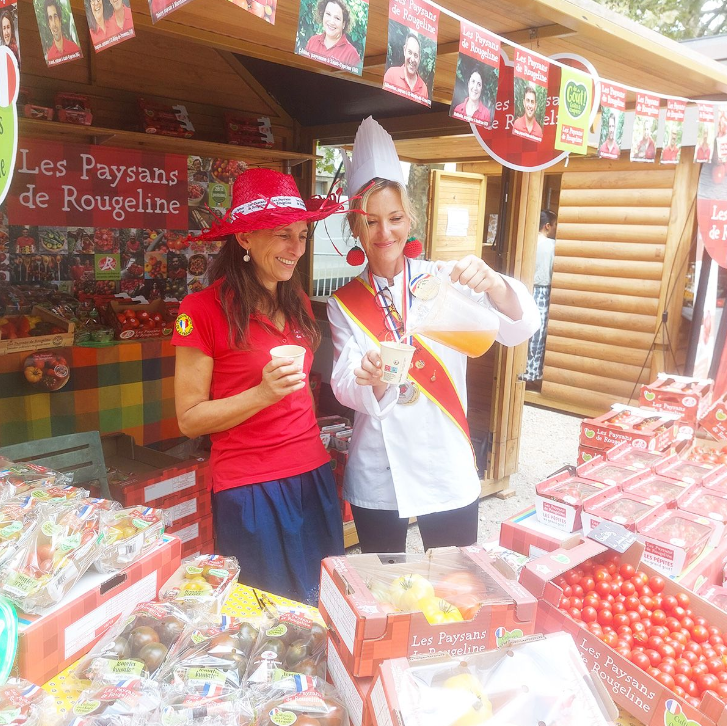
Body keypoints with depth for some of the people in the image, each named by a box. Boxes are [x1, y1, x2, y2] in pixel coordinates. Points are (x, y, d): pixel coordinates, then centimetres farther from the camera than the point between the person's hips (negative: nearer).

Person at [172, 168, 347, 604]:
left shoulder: (298, 303, 8)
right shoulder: (204, 310, -11)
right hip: (249, 490, -6)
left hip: (313, 477, 6)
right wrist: (262, 393, -21)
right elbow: (190, 419, -9)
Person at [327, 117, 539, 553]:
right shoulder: (345, 303, 1)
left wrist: (493, 284, -35)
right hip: (378, 479, 1)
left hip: (448, 472, -1)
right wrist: (371, 379, -31)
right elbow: (345, 390, -8)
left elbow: (520, 329, -14)